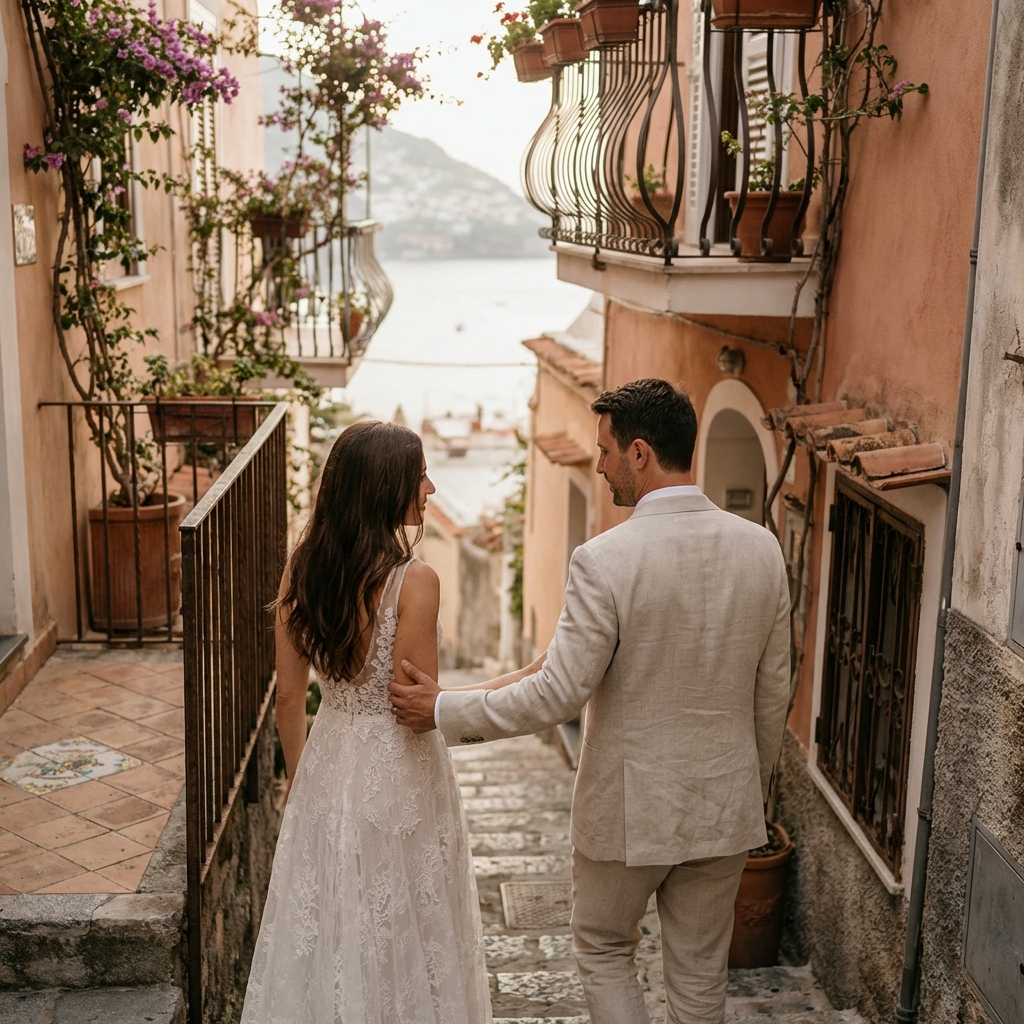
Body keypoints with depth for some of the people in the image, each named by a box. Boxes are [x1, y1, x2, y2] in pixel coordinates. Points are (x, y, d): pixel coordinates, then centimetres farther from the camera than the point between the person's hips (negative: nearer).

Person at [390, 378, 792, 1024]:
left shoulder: (605, 560, -22)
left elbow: (559, 694, -20)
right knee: (701, 971, 20)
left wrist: (445, 710, -8)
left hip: (631, 807, -4)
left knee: (604, 949, 21)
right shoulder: (761, 548, -5)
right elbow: (773, 693, 3)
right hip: (726, 807, 5)